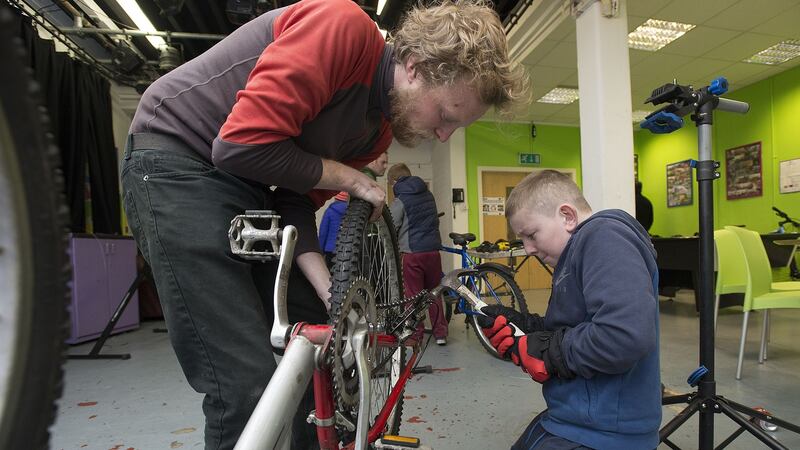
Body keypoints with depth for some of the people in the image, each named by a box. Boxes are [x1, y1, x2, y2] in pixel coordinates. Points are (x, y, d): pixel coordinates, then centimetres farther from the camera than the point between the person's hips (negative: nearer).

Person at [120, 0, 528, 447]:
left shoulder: (379, 129, 2)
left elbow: (297, 201, 1)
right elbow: (243, 143, -28)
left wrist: (331, 292, -10)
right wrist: (350, 178, -15)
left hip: (250, 189, 8)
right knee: (249, 384, -13)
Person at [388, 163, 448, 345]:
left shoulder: (399, 201, -7)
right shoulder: (428, 194, 12)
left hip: (412, 253, -5)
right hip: (433, 250, 5)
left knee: (412, 295, 4)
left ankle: (415, 336, 10)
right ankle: (440, 333, 17)